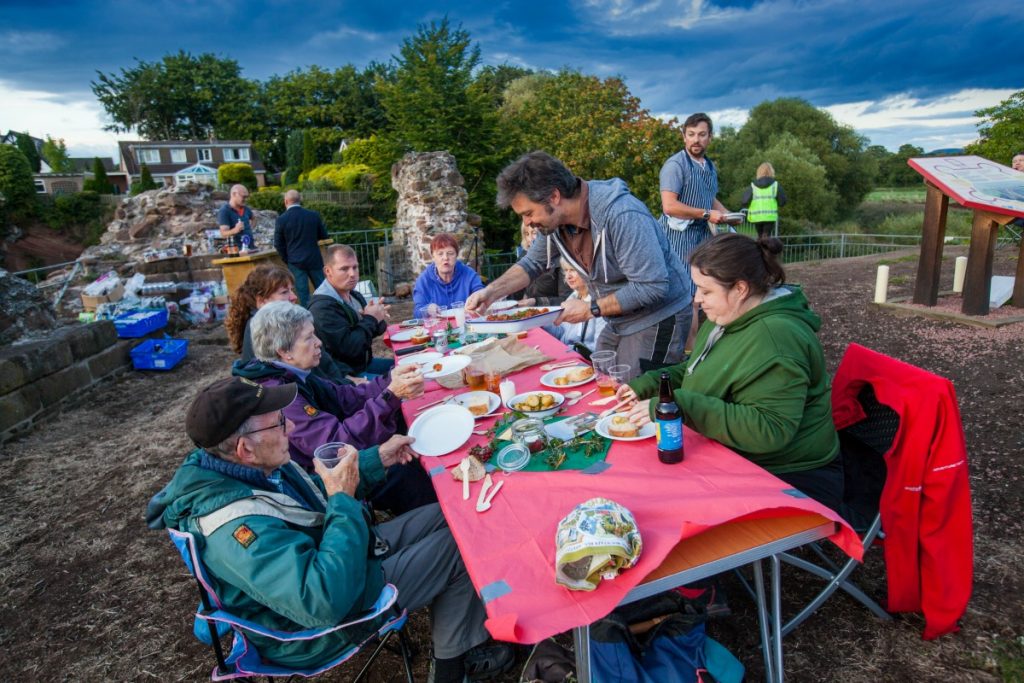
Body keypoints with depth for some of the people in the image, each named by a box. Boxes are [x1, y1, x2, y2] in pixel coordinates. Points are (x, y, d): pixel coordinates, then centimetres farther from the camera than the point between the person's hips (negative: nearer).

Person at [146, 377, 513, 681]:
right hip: (329, 619, -8)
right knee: (459, 547, -5)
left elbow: (313, 493, 9)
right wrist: (345, 500, -35)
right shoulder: (236, 527, -37)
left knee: (443, 517, 8)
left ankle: (453, 646, 22)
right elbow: (324, 601, -44)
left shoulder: (223, 465, -7)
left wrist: (377, 458, 1)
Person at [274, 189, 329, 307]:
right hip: (314, 259, 2)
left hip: (295, 262, -1)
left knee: (303, 294, 3)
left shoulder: (281, 219, -8)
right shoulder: (314, 215, -4)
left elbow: (278, 244, -3)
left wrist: (286, 259, 10)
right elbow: (324, 235, 8)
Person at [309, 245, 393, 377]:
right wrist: (370, 319, -17)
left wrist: (378, 320, -11)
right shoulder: (322, 307, -24)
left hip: (364, 362, 9)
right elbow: (349, 347, -29)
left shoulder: (354, 295, 5)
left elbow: (369, 331, 13)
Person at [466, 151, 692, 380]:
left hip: (656, 320, -8)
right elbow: (532, 263, 9)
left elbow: (653, 287, -30)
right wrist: (491, 292, -7)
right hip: (619, 322, 8)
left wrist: (591, 310, -23)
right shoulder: (556, 219, -6)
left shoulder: (623, 217, -31)